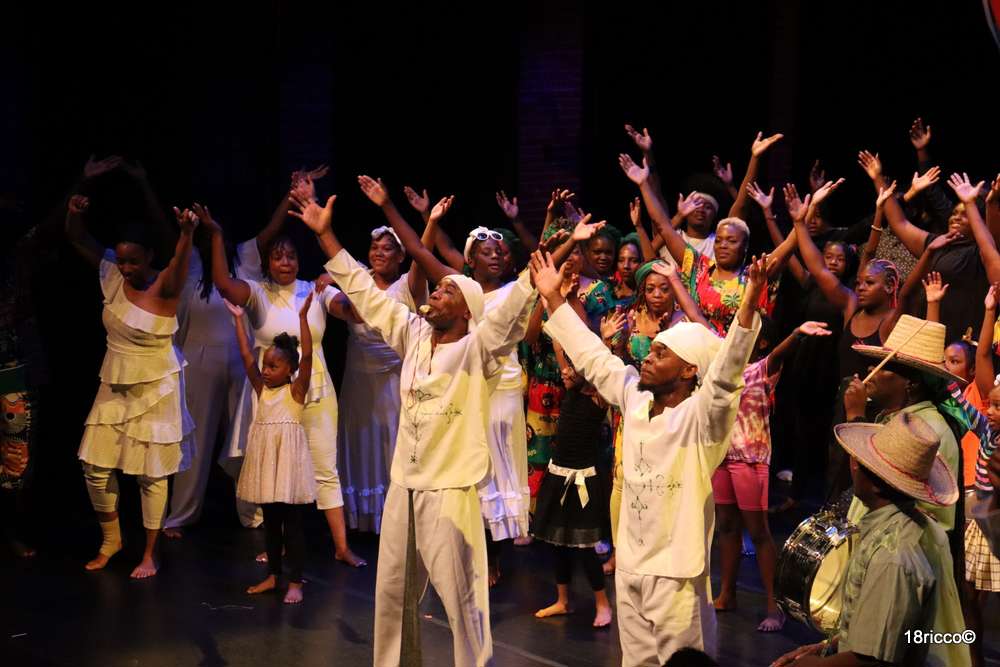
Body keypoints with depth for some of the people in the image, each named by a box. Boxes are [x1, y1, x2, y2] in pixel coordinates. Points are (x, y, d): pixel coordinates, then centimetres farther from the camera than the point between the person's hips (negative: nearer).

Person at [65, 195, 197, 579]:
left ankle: (150, 554, 14)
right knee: (95, 464, 5)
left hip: (156, 389, -5)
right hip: (115, 386, 5)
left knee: (151, 473, 1)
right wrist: (75, 213, -26)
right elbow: (78, 241, -3)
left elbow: (180, 263, -40)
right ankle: (111, 539, 25)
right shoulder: (112, 277, -3)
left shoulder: (164, 287, -18)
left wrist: (187, 232, -61)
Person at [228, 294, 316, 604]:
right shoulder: (262, 389, 10)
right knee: (270, 521, 13)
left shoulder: (296, 390, -5)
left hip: (288, 458, -6)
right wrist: (238, 319, 3)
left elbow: (307, 356, -16)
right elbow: (247, 356, 6)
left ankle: (295, 582, 3)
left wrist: (302, 317, -23)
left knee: (292, 522, -1)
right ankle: (273, 576, 22)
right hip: (264, 457, 6)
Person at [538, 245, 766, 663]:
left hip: (676, 574, -7)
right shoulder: (634, 398, 5)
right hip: (629, 566, 7)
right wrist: (554, 299, 18)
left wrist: (748, 305, -45)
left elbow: (726, 372, -31)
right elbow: (592, 356, 15)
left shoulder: (701, 416, -14)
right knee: (636, 661, 17)